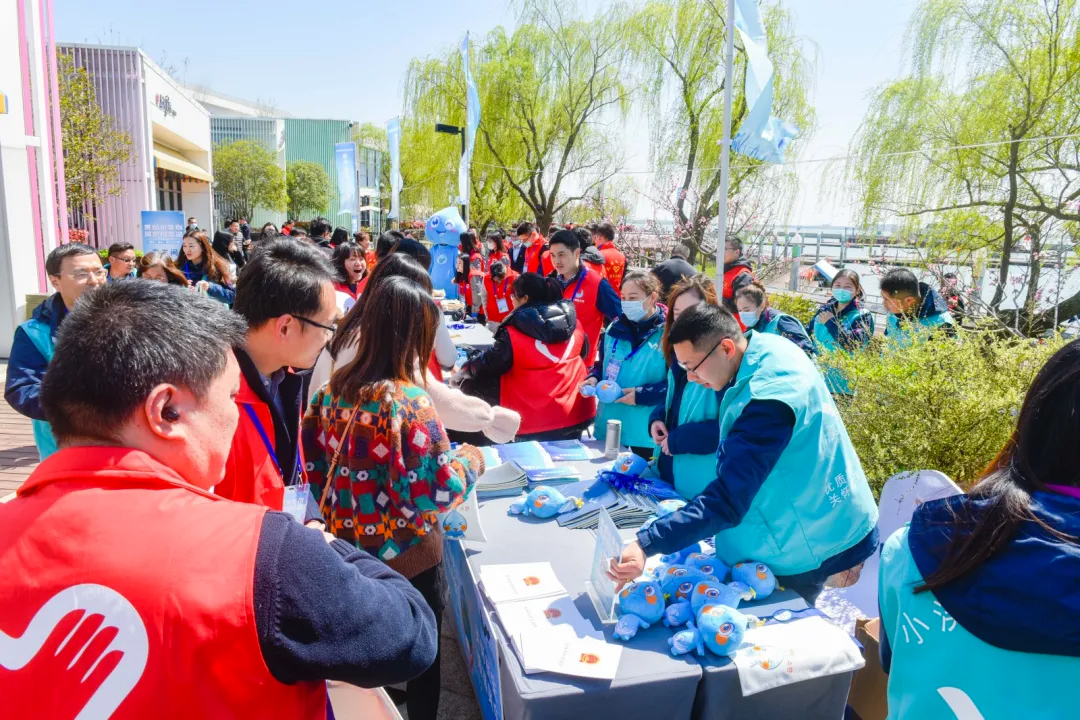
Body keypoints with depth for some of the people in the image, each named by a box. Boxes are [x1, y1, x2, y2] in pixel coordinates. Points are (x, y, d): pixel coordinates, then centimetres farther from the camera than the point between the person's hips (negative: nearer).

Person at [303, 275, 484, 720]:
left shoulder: (334, 388, -5)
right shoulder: (409, 402, -26)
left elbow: (316, 463, 4)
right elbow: (437, 491, -25)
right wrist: (470, 460, -8)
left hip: (347, 548, 7)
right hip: (406, 555, -6)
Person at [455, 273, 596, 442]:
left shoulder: (514, 334, -15)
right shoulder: (574, 323, -1)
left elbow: (488, 364, -5)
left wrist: (463, 373, 14)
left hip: (535, 422, -5)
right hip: (575, 414, 5)